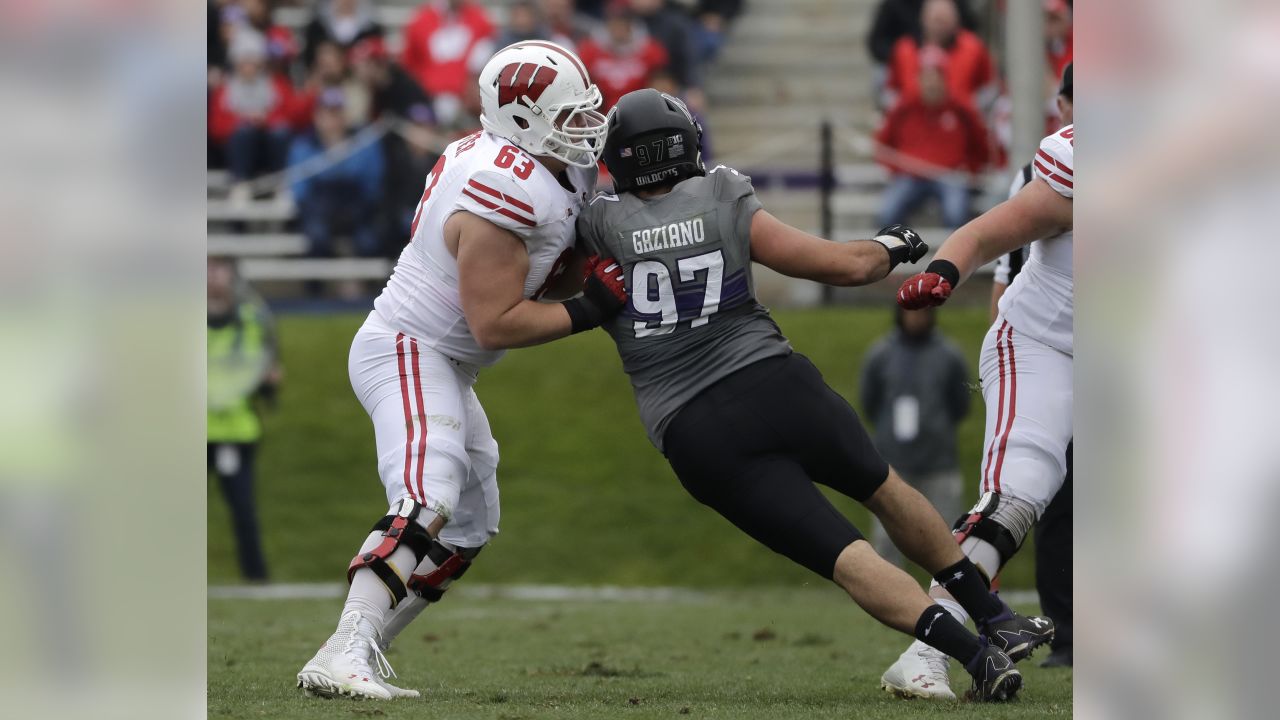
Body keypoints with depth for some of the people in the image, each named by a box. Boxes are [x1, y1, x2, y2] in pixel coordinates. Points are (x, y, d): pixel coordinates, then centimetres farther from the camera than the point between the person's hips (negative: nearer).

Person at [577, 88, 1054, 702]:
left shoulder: (598, 229, -1)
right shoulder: (728, 209, 1)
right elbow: (847, 265, 3)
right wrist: (893, 247, 24)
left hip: (696, 435, -1)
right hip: (774, 385, 1)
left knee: (844, 556, -1)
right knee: (885, 490, 27)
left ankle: (975, 653, -16)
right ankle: (998, 618, 32)